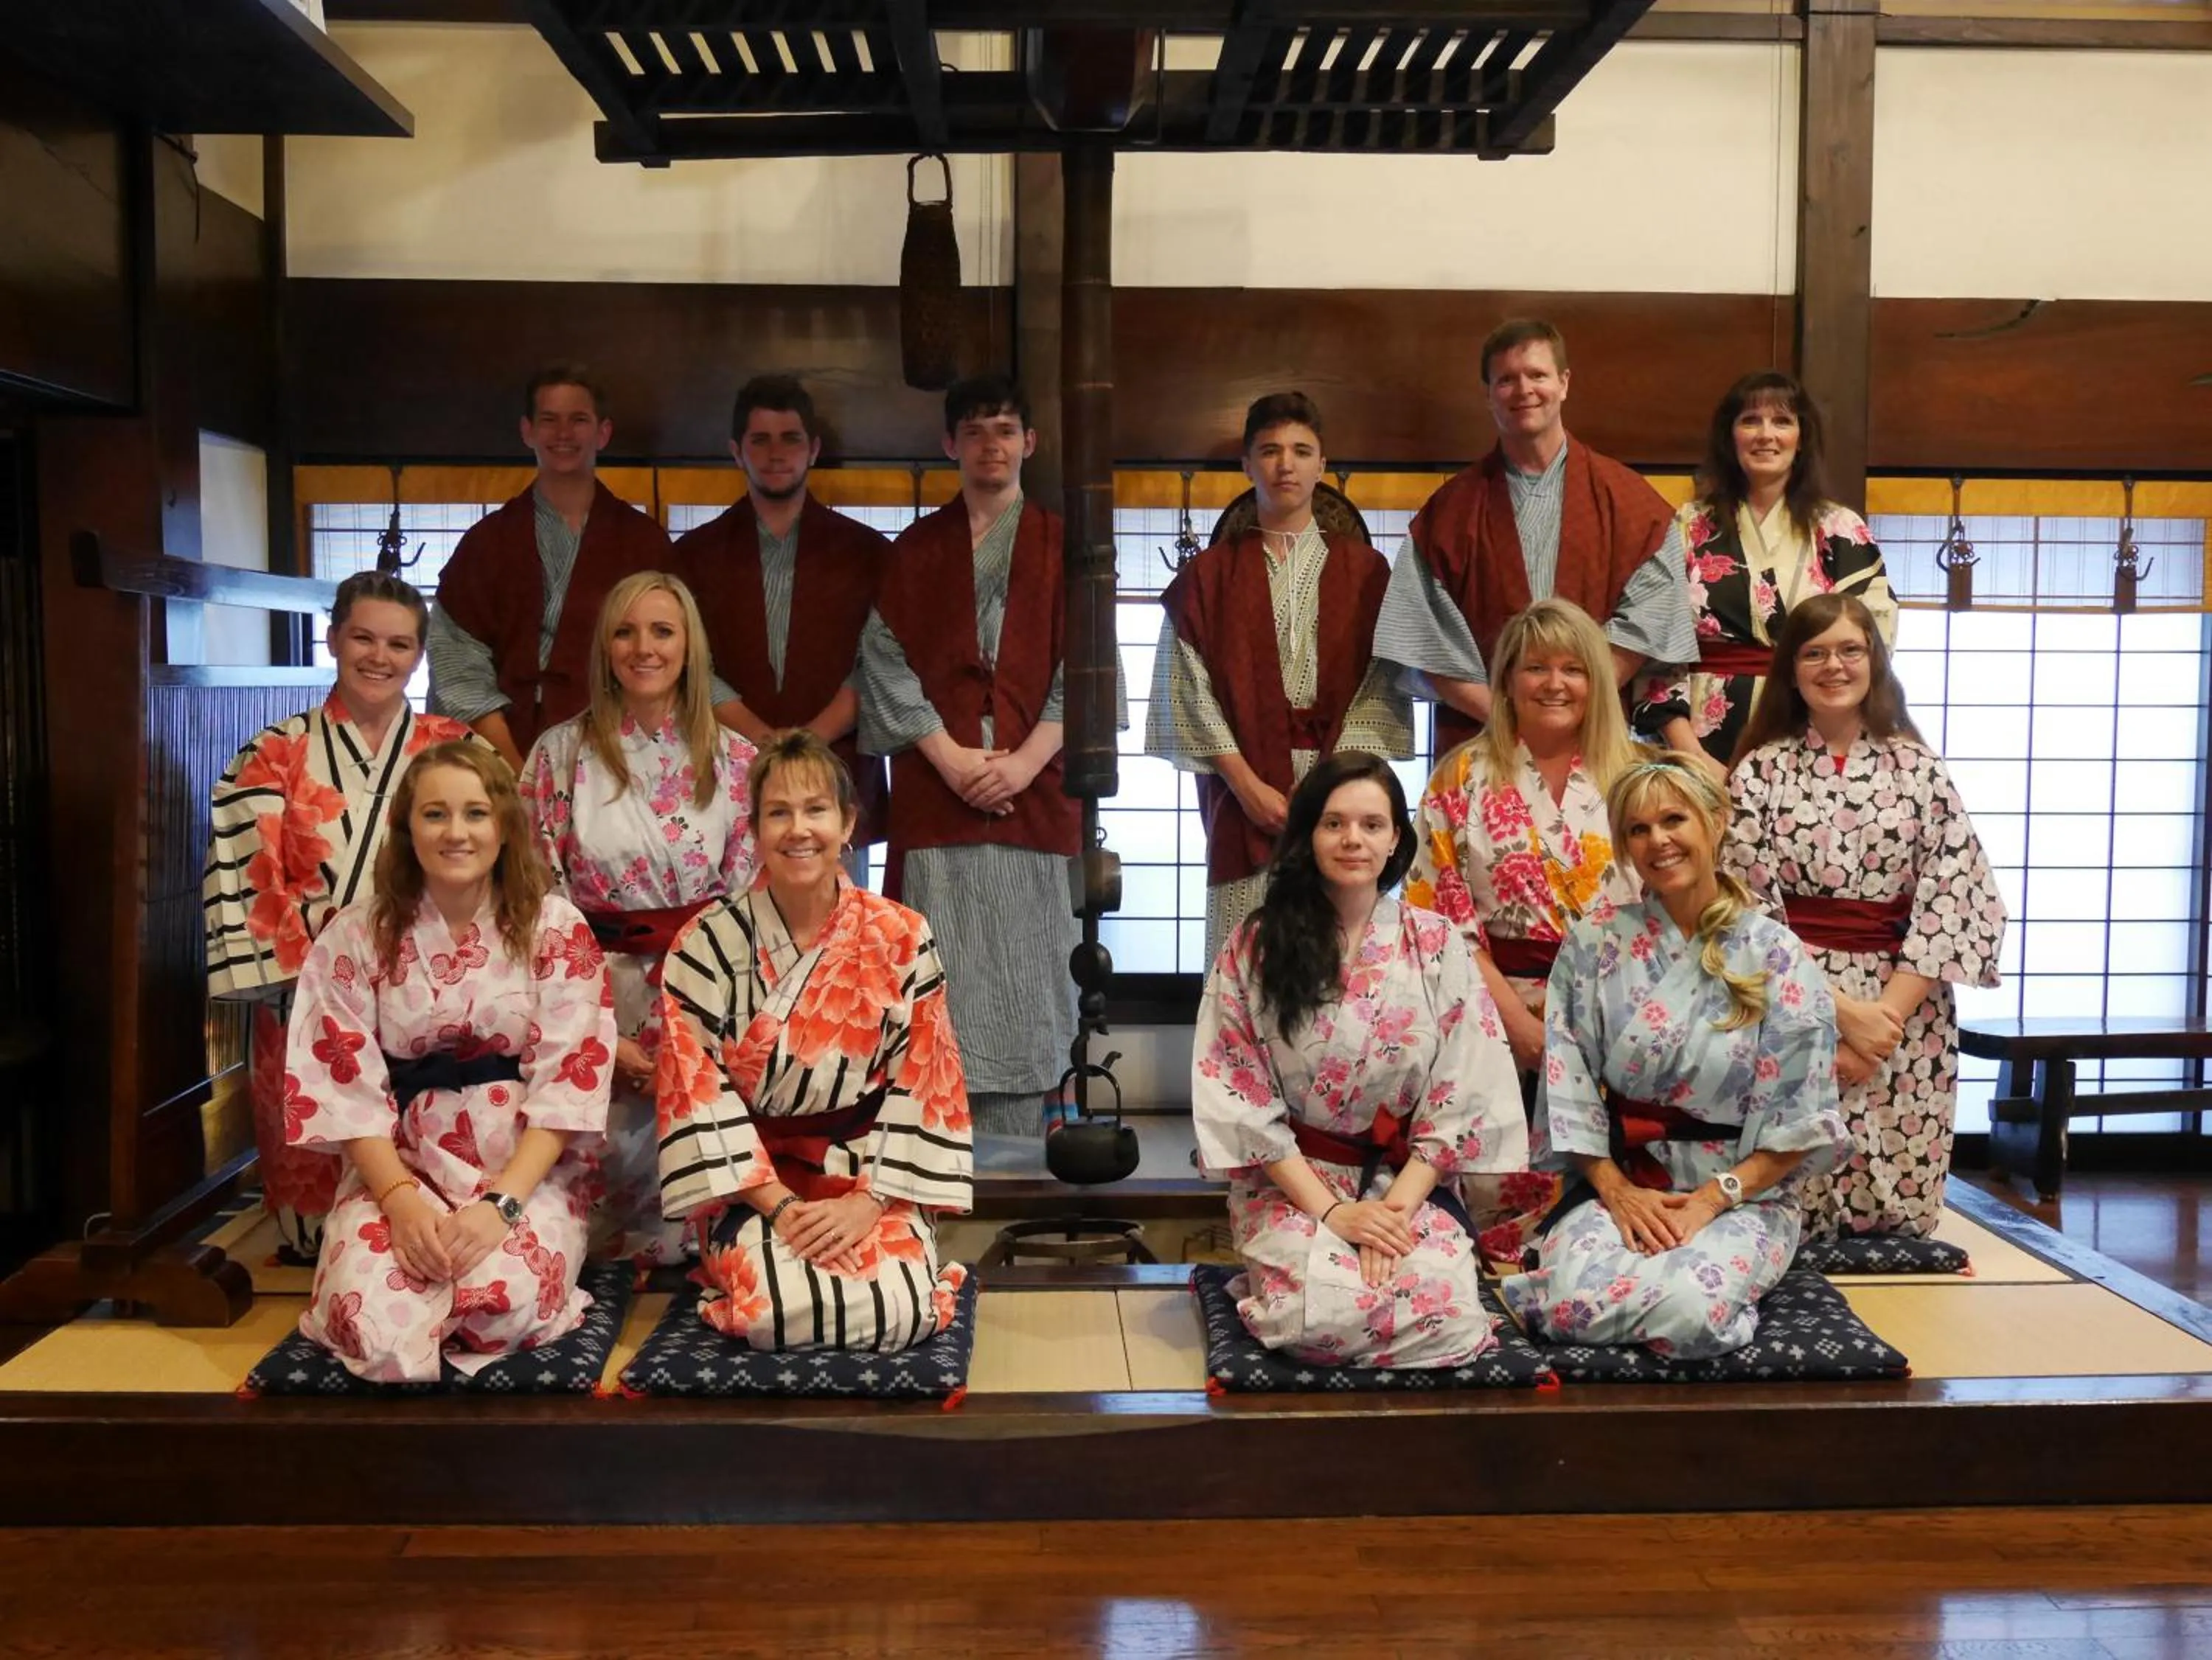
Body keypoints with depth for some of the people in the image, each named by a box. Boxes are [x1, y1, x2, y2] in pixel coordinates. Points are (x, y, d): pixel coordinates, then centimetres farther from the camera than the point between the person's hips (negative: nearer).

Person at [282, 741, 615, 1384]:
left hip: (529, 1168, -1)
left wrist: (501, 1201, -21)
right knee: (373, 1321, -27)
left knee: (502, 1303, -30)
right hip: (397, 1165, 1)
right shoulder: (356, 935, 1)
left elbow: (570, 1080, -8)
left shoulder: (556, 928, -2)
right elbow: (345, 1086, -2)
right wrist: (400, 1200, -18)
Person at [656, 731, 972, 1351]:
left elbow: (921, 1084, -2)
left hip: (870, 1178, 1)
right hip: (752, 1184, 0)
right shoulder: (709, 942, -6)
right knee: (780, 1313, -26)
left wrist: (870, 1200, -13)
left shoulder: (902, 938, -2)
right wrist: (779, 1205, -15)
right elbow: (699, 1089, -8)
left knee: (899, 1310, -25)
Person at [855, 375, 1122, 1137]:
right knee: (941, 983, -3)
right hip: (935, 795, 1)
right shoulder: (915, 550, 14)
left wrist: (1025, 760, -11)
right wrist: (953, 759, -8)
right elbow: (886, 666, 5)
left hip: (1031, 791, 0)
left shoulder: (1061, 546, 11)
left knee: (1023, 977, -1)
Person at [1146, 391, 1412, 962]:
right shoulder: (1209, 576, 11)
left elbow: (1383, 685, 2)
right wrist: (1247, 784, -10)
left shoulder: (1364, 571, 11)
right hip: (1245, 791, 0)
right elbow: (1192, 689, 2)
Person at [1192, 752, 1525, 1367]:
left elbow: (1465, 1094, -2)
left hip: (1409, 1181, 2)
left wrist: (1398, 1207, -14)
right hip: (1292, 1183, -1)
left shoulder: (1438, 945, 1)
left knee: (1447, 1315, -25)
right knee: (1326, 1314, -28)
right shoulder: (1253, 949, -2)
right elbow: (1238, 1095, -6)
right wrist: (1331, 1210, -14)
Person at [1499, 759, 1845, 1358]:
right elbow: (1567, 1086, 1)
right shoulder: (1592, 945, 3)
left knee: (1690, 1310, -31)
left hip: (1744, 1195, 0)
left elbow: (1799, 1118, -4)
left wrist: (1713, 1198, -13)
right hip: (1616, 1184, 1)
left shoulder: (1777, 955, -2)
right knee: (1571, 1305, -29)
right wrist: (1617, 1191, -10)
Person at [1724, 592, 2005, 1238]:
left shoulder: (1918, 769, 5)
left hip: (1907, 1020, 1)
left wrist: (1888, 1014, -13)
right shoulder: (1760, 772, 2)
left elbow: (1953, 899, -2)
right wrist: (1842, 1011, -14)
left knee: (1902, 1211, -3)